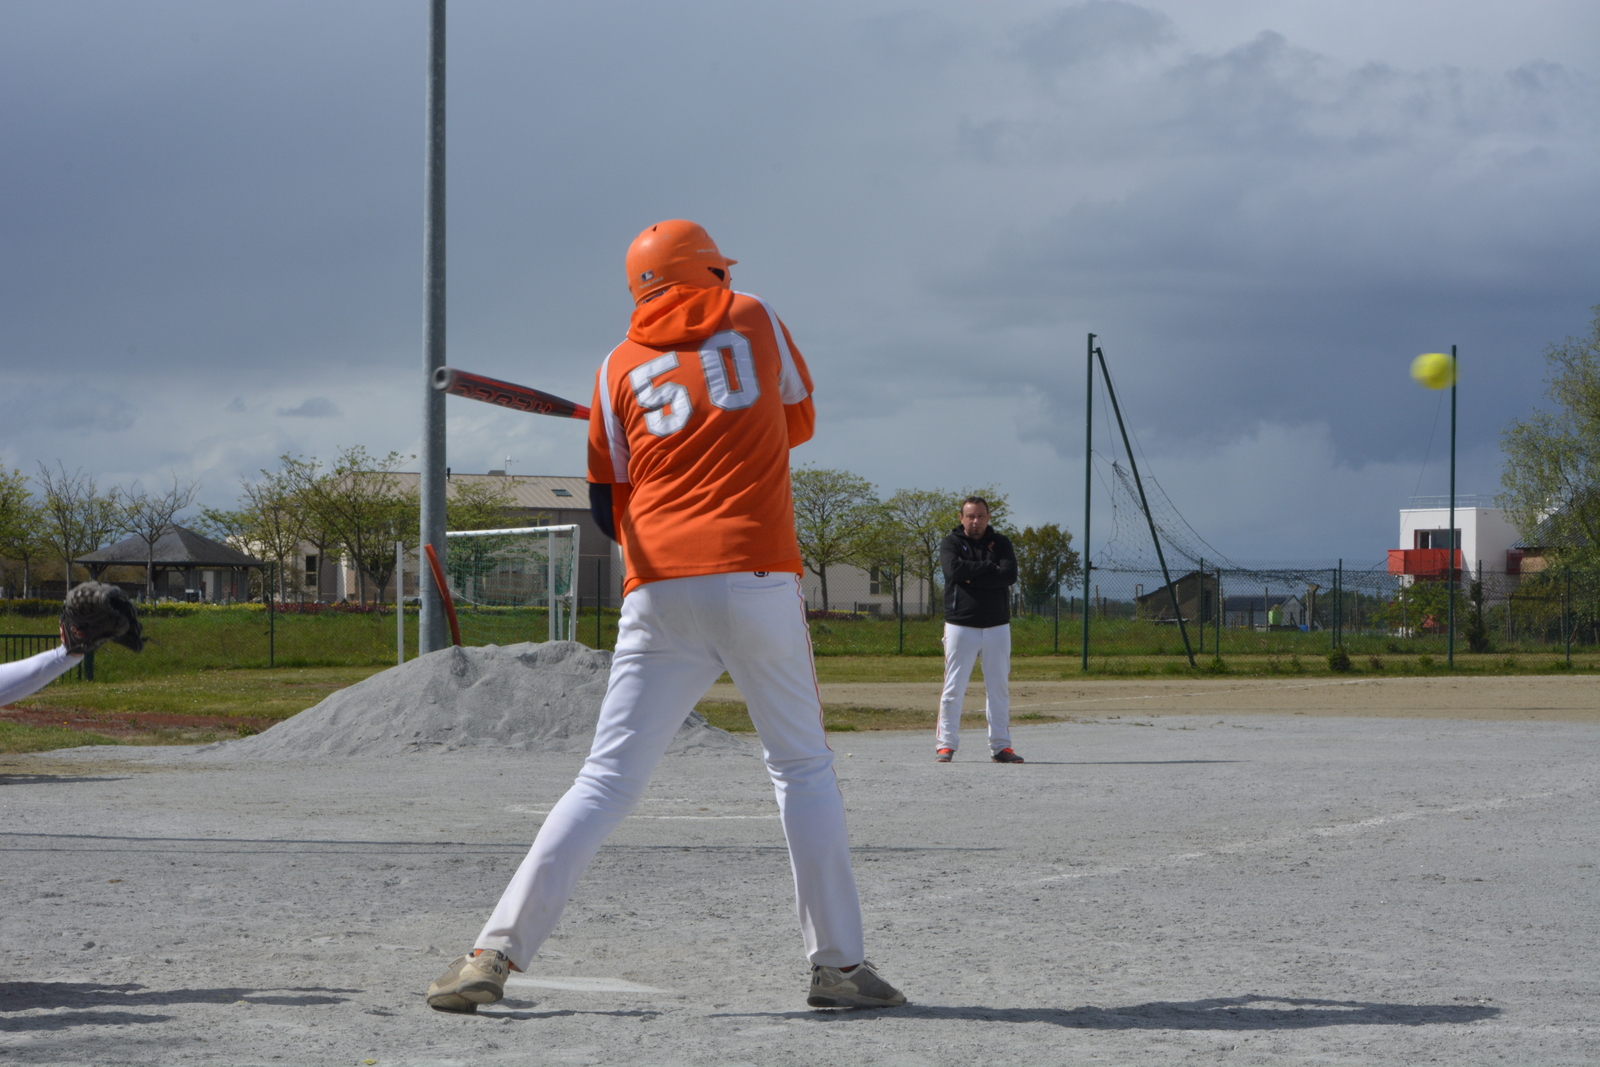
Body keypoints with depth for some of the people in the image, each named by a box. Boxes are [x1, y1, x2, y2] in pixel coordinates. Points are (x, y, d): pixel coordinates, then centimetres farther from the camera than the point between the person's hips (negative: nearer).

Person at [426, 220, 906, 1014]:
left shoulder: (621, 369, 12)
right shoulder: (754, 321, 12)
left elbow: (609, 509, 13)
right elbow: (798, 421, 26)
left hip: (659, 594, 1)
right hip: (758, 580, -1)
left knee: (607, 781, 1)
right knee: (802, 766, 11)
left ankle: (496, 954, -8)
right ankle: (838, 964, 8)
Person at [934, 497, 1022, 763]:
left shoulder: (1000, 542, 8)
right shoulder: (951, 542, 3)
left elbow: (1010, 575, -9)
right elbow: (954, 569, -18)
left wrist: (972, 577, -14)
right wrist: (989, 567, -11)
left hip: (997, 626, 2)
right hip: (960, 625, -2)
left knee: (999, 688, 4)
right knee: (954, 688, -5)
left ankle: (1000, 746, 9)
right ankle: (946, 743, 0)